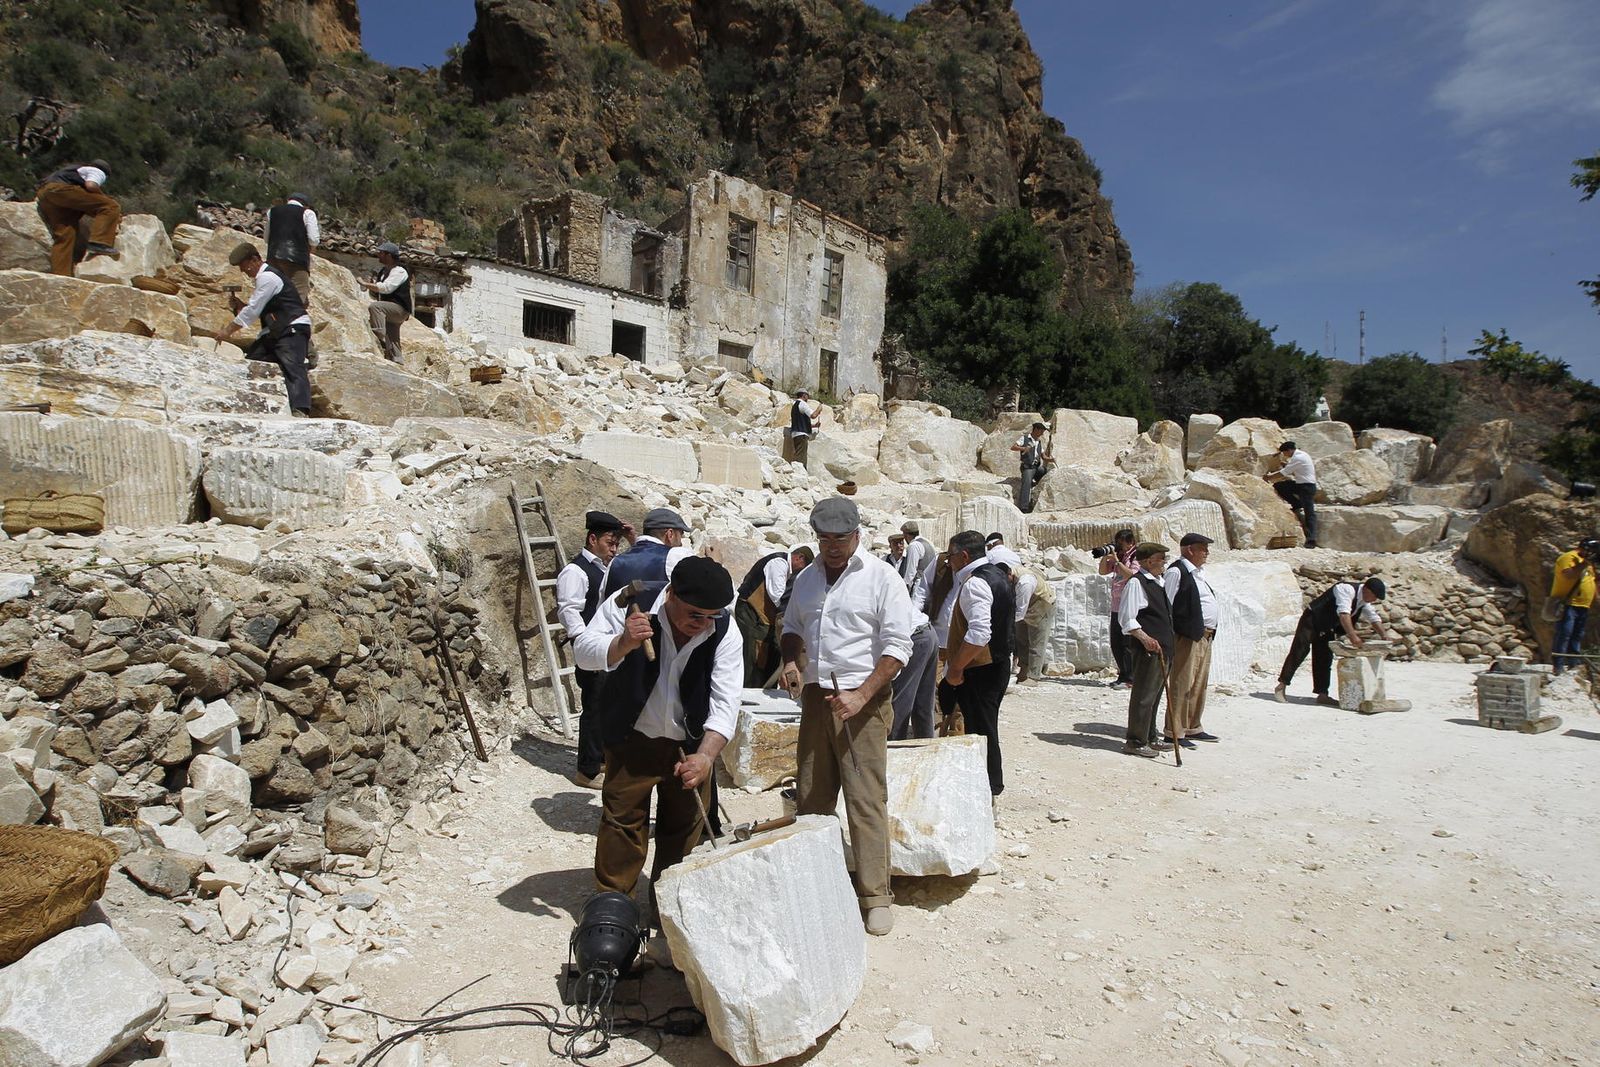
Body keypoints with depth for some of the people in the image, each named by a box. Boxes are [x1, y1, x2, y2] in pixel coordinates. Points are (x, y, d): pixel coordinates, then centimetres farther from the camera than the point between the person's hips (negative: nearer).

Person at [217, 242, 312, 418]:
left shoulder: (267, 277, -10)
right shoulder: (262, 278, 22)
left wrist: (229, 329, -6)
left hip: (293, 328, -11)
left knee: (292, 368, -26)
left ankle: (300, 412, -40)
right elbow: (259, 311, 24)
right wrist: (239, 305, 6)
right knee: (251, 361, 9)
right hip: (277, 331, 11)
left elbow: (253, 310, -13)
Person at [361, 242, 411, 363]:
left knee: (374, 306, -32)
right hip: (390, 312, 9)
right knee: (392, 344, 8)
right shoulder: (383, 271, 18)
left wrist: (365, 284, -18)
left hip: (400, 309, -9)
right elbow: (375, 294, 23)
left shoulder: (399, 271, -9)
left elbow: (386, 288, -24)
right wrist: (371, 286, 1)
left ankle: (380, 339, -37)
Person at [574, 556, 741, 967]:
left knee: (686, 824, 10)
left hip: (690, 743, 2)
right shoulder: (629, 606, -24)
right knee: (622, 817, 1)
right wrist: (623, 643, -41)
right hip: (632, 737, -2)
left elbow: (725, 701, -24)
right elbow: (584, 652, -21)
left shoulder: (724, 630, -21)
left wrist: (706, 755, -36)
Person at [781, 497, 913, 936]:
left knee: (866, 799, -6)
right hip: (816, 697, 6)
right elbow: (792, 627, 26)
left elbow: (898, 647, -10)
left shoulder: (881, 578, -6)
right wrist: (790, 660, 5)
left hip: (862, 701, -6)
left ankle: (876, 895, 3)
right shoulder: (807, 578, 13)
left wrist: (861, 695, -19)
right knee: (811, 798, 10)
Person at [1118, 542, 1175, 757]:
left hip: (1163, 648, 10)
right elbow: (1126, 618, -17)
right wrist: (1145, 638, -25)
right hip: (1147, 649, -10)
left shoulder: (1160, 583, 17)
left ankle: (1149, 737, 26)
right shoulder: (1136, 582, -12)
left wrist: (1168, 643, 21)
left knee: (1155, 694, 16)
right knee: (1143, 695, -6)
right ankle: (1135, 741, 0)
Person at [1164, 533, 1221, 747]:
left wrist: (1209, 632, 16)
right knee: (1182, 685, -6)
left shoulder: (1199, 571, 17)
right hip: (1187, 636, -9)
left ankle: (1193, 728, 26)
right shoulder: (1176, 571, -11)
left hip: (1205, 636, 9)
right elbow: (1166, 604, -14)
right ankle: (1175, 733, -2)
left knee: (1199, 685, 15)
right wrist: (1169, 637, -15)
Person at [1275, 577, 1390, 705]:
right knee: (1299, 652, -13)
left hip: (1327, 626, 9)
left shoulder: (1365, 600, 2)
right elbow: (1343, 614, -38)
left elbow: (1374, 618, 10)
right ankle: (1281, 686, -10)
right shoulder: (1347, 589, -26)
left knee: (1325, 658, 7)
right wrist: (1352, 636, -46)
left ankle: (1322, 694, 10)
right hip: (1312, 619, -9)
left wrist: (1384, 635, -6)